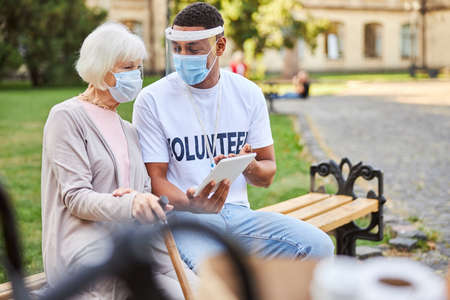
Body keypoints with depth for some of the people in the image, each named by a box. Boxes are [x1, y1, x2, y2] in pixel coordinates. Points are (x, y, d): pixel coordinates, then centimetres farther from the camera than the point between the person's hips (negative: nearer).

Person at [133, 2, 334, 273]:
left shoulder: (248, 94, 8)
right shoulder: (152, 100, -2)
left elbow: (268, 176, 11)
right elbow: (155, 179, -4)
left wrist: (250, 168, -15)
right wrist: (192, 205, -25)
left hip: (238, 212, 5)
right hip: (183, 216, -4)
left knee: (319, 246, -18)